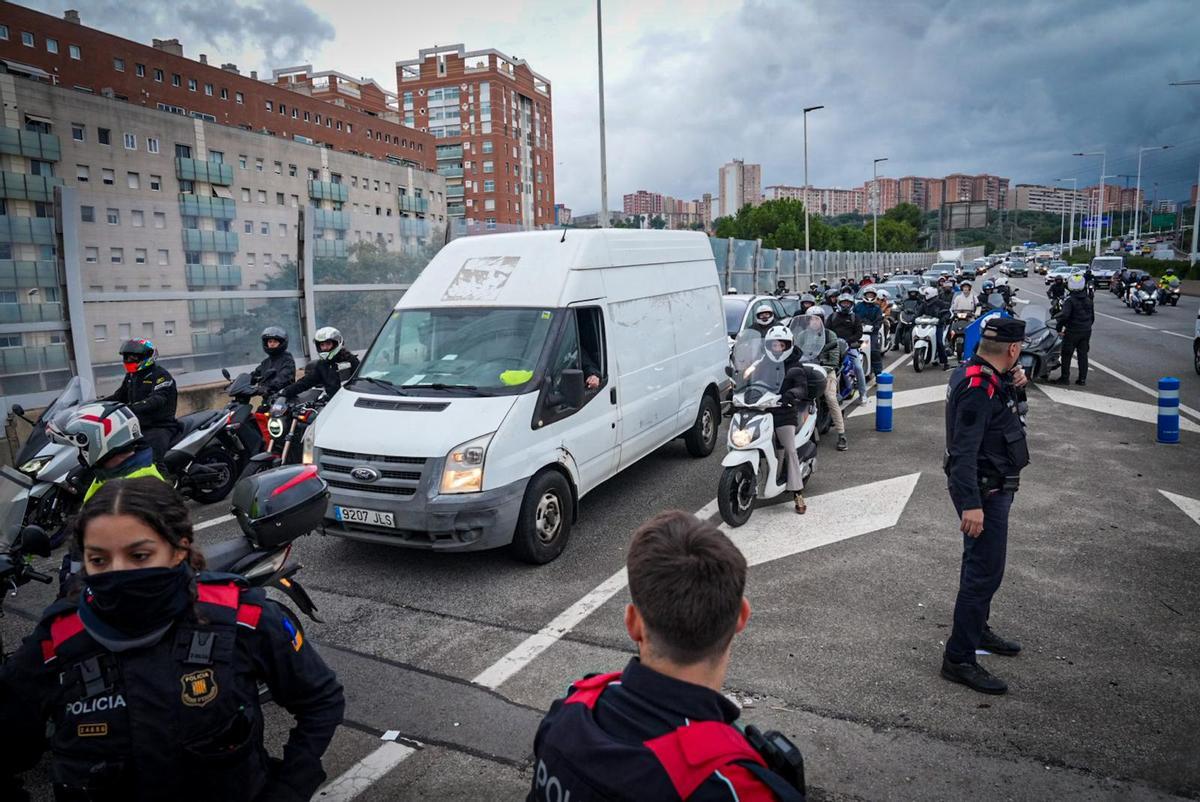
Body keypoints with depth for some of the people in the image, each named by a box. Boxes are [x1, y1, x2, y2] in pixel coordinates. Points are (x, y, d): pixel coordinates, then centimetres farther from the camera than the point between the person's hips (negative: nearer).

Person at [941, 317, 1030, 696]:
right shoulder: (977, 387, -24)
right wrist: (971, 504, -35)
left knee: (982, 564, 23)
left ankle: (977, 630, 41)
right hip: (984, 491, -11)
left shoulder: (978, 373, 6)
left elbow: (996, 400, 28)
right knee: (985, 572, -7)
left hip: (990, 487, 11)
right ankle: (959, 658, 0)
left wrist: (1012, 381, 6)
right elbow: (964, 449, -30)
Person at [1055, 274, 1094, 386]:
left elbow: (1065, 315, -24)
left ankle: (1065, 377, 5)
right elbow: (1092, 317, 15)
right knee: (1083, 354, 10)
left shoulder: (1070, 300, -14)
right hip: (1086, 331, 6)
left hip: (1072, 331, -6)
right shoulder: (1089, 300, 8)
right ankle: (1082, 379, 11)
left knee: (1066, 354, 4)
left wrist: (1059, 327, -14)